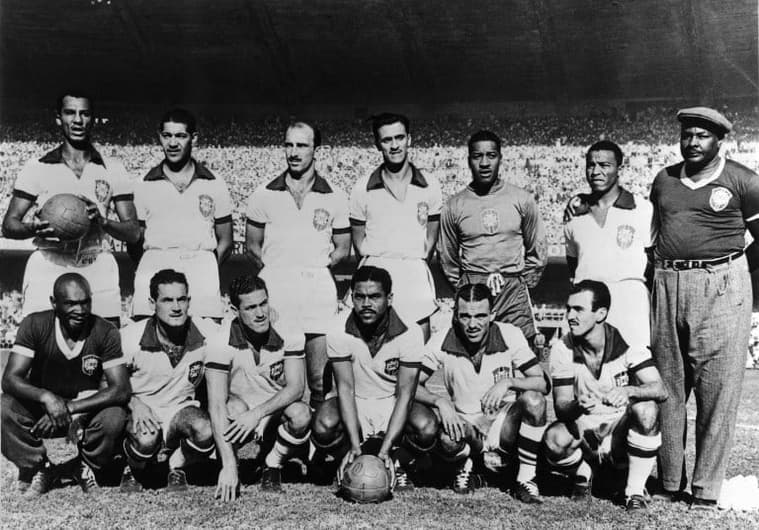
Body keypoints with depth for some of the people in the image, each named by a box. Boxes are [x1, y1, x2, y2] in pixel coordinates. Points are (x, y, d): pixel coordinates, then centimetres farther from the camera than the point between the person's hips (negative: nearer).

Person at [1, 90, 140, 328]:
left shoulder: (113, 169, 10)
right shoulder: (36, 168, 7)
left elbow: (133, 231, 8)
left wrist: (102, 220, -12)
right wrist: (35, 228, -15)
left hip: (98, 272, 1)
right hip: (48, 268, -1)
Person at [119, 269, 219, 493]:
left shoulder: (207, 334, -12)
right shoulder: (130, 337, -15)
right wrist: (133, 402, -21)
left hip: (181, 409, 2)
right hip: (141, 410, -1)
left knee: (206, 430, -32)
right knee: (146, 439, -35)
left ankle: (177, 467, 4)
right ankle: (133, 471, 4)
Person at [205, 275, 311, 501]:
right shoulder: (223, 341, -20)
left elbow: (296, 387, -20)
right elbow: (217, 404, -25)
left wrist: (257, 412, -35)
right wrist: (228, 465, -32)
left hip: (278, 411, 1)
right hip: (240, 415, -1)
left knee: (301, 414, -31)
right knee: (236, 407, -35)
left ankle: (273, 466, -2)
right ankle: (228, 471, -7)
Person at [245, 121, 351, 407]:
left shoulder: (334, 197, 7)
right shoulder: (264, 195, 8)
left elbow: (342, 248, 13)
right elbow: (252, 245, 14)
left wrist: (317, 269, 2)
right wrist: (275, 270, 2)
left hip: (318, 286, 0)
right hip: (273, 287, 0)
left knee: (319, 378, 0)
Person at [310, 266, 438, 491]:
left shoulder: (409, 332, -18)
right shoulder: (339, 332, -15)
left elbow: (405, 392, -21)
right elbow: (345, 388, -20)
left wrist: (385, 449, -32)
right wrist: (355, 446, -32)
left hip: (393, 406, 0)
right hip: (355, 406, 0)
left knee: (427, 428, -32)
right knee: (323, 426, -32)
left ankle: (398, 467, 2)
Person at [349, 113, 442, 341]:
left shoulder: (430, 187, 6)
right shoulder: (362, 188, 4)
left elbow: (431, 235, 12)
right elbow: (358, 239, 10)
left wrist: (417, 266, 5)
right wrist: (373, 267, 3)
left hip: (415, 275, 1)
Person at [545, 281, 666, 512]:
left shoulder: (627, 343, -13)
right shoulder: (562, 349, -10)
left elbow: (660, 390, -23)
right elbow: (561, 407, -15)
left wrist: (627, 391, -44)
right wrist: (578, 406, -39)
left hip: (621, 432, -1)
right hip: (582, 432, 1)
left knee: (646, 409, -32)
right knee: (554, 439, -32)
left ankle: (636, 491, -13)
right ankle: (583, 474, 6)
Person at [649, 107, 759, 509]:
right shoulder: (664, 180, 13)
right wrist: (664, 271, 14)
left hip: (721, 289, -4)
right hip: (667, 288, 4)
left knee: (717, 392, -3)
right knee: (667, 388, 7)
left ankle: (707, 489, 6)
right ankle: (669, 482, 16)